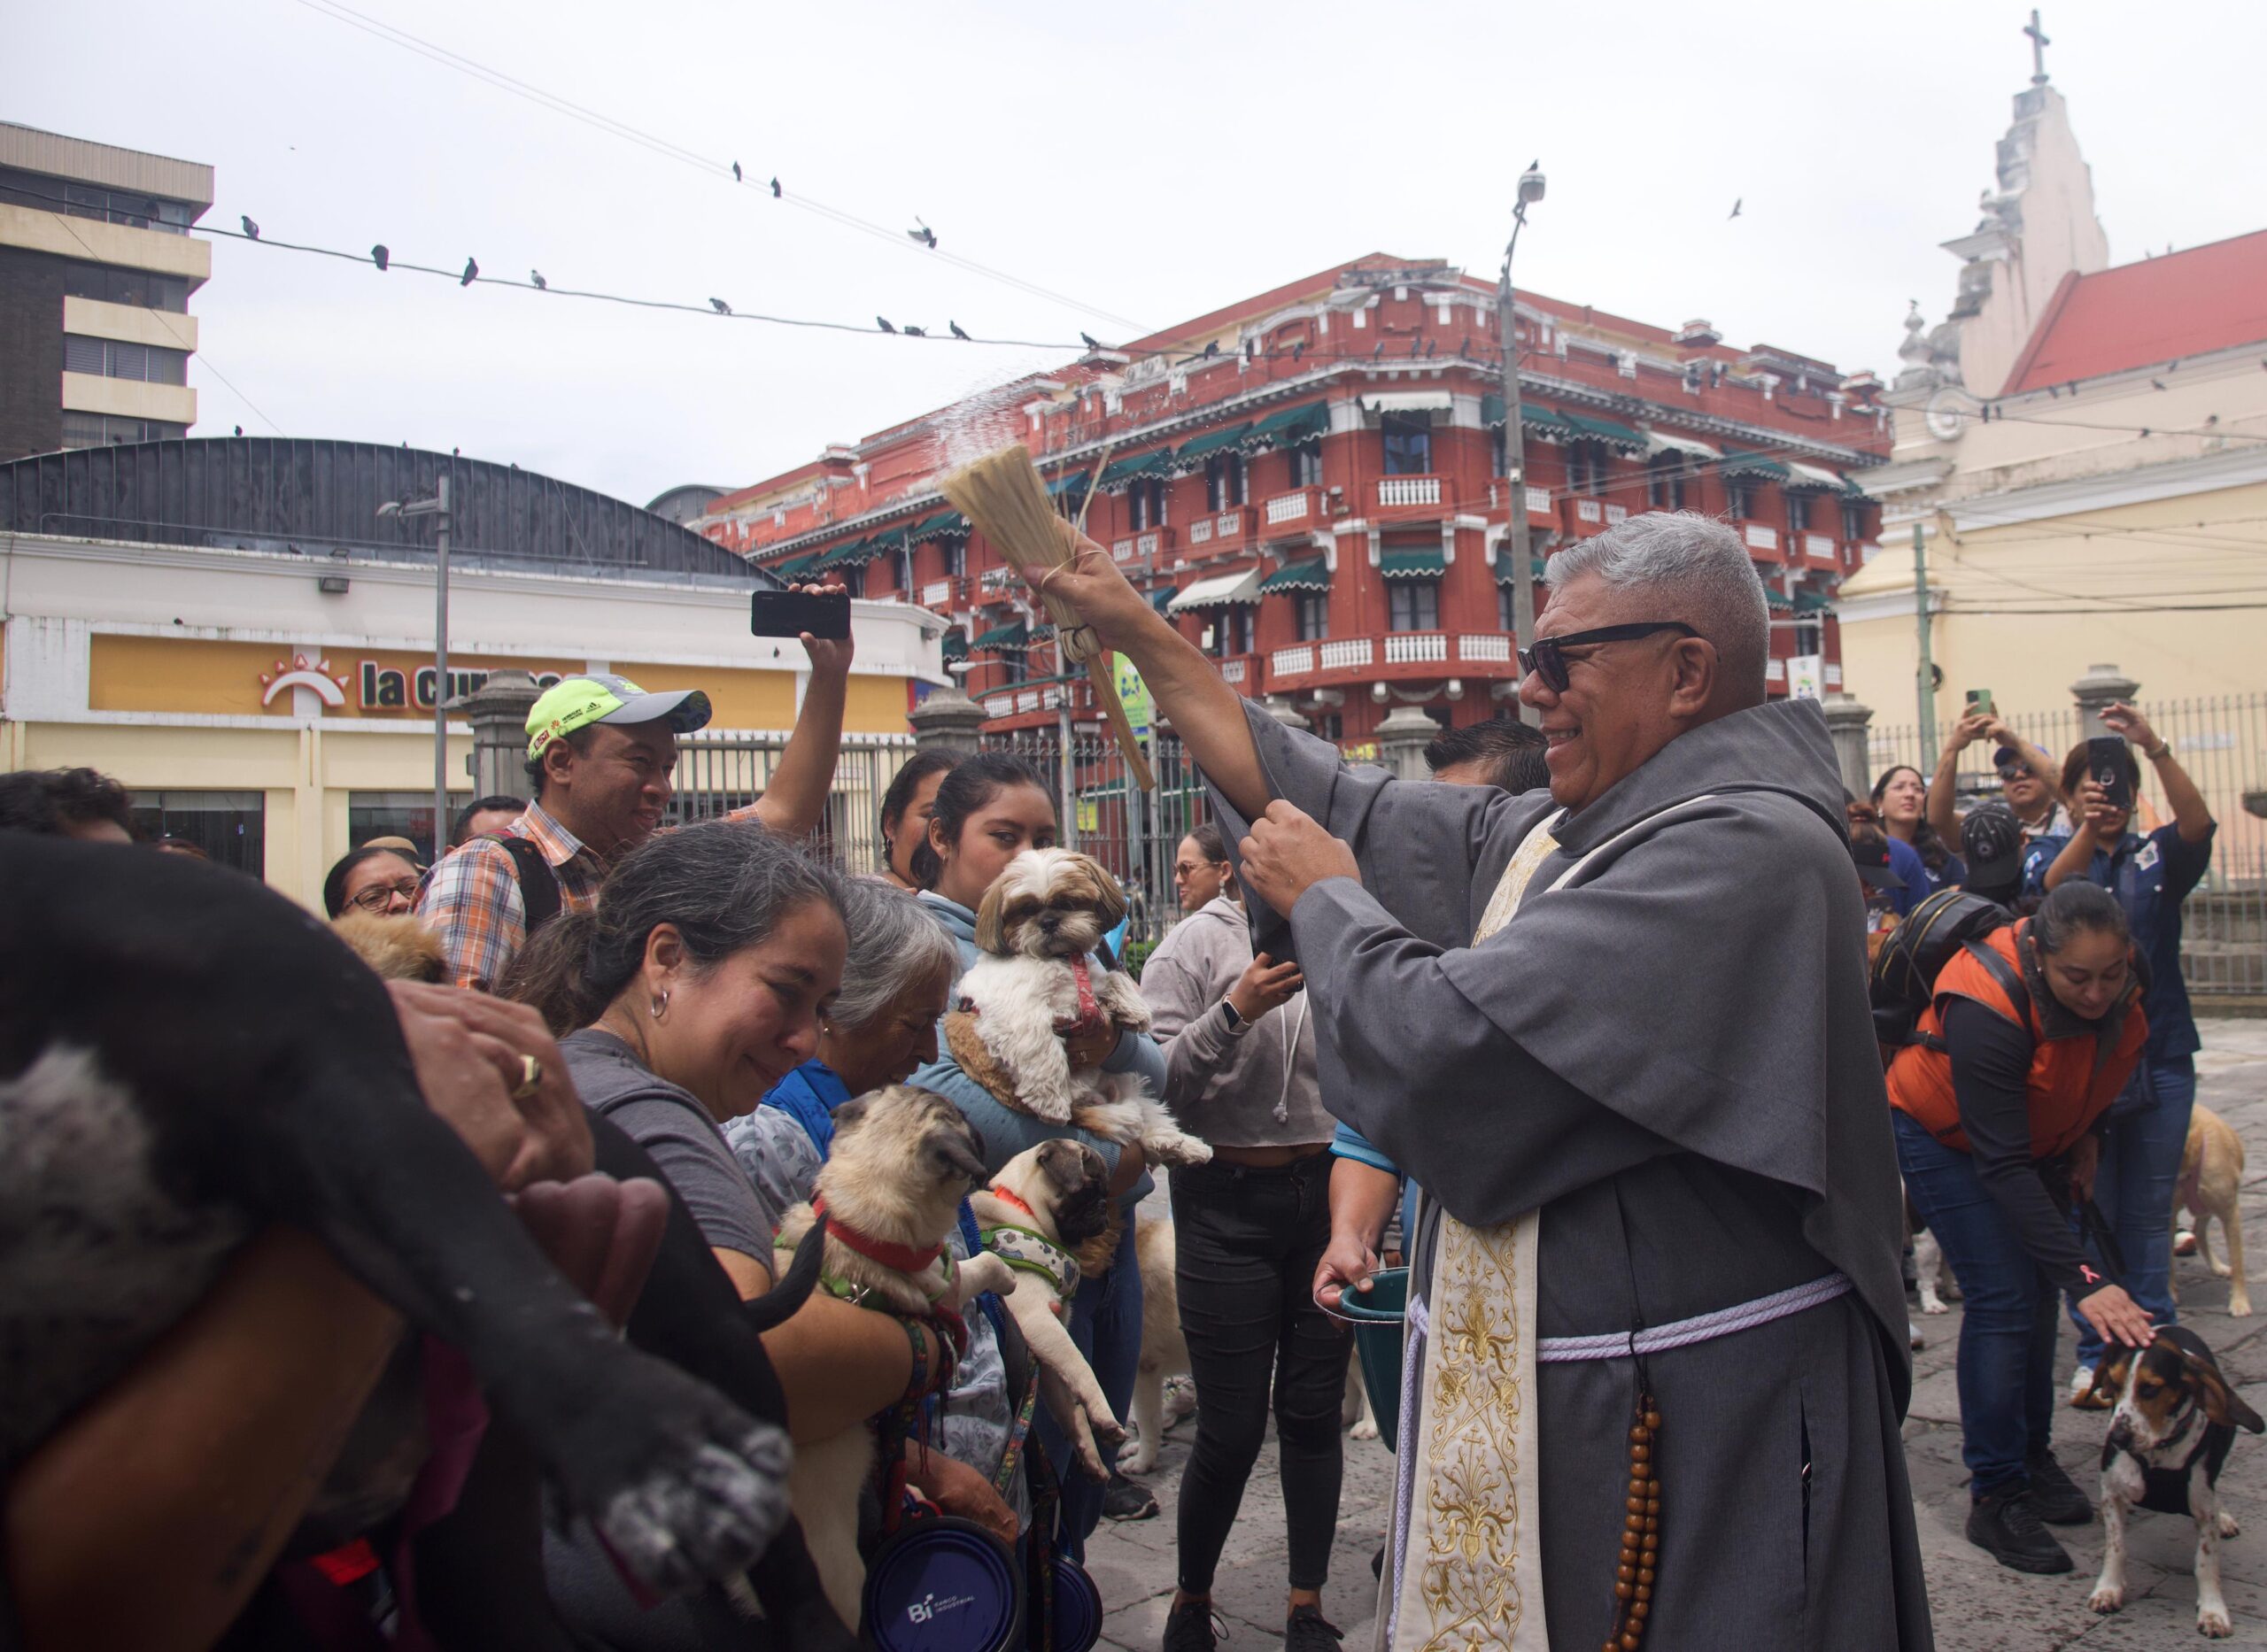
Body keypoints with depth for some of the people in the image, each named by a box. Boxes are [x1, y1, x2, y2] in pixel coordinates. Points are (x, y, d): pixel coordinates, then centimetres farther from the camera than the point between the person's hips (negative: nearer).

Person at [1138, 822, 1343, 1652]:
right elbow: (1155, 1078, -12)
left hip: (1322, 1193, 3)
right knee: (1232, 1430, 1)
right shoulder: (1198, 942, -4)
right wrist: (1235, 1010, -22)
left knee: (1314, 1413, 10)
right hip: (1228, 1204, -3)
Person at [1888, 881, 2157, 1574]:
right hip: (1945, 1138, -7)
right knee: (2003, 1301, -13)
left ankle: (2032, 1455, 27)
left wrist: (2090, 1135, -1)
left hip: (2037, 1136, 7)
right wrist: (2084, 1279, -41)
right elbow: (2002, 1168, -39)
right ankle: (1995, 1497, -4)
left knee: (2038, 1293, 10)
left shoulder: (2118, 993, -19)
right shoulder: (1988, 1010, -40)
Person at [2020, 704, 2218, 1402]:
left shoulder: (2157, 856, 7)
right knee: (2088, 1211, 3)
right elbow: (2048, 888, -18)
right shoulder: (2050, 851, 5)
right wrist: (2089, 827, -37)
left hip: (2160, 1056, 1)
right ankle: (2097, 1352, 12)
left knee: (2149, 1211, 8)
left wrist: (2156, 748, -30)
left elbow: (2199, 823, -15)